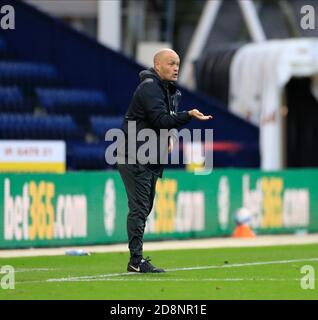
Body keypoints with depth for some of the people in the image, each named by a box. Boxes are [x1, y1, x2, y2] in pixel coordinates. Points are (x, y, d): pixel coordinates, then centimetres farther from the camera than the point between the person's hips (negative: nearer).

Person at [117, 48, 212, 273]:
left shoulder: (172, 91, 15)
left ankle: (137, 258, 17)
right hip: (135, 158, -10)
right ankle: (136, 260, -14)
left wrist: (169, 138, 8)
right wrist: (188, 116, -36)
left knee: (145, 207, 12)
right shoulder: (149, 88, -16)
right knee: (139, 208, -12)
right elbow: (160, 120, -27)